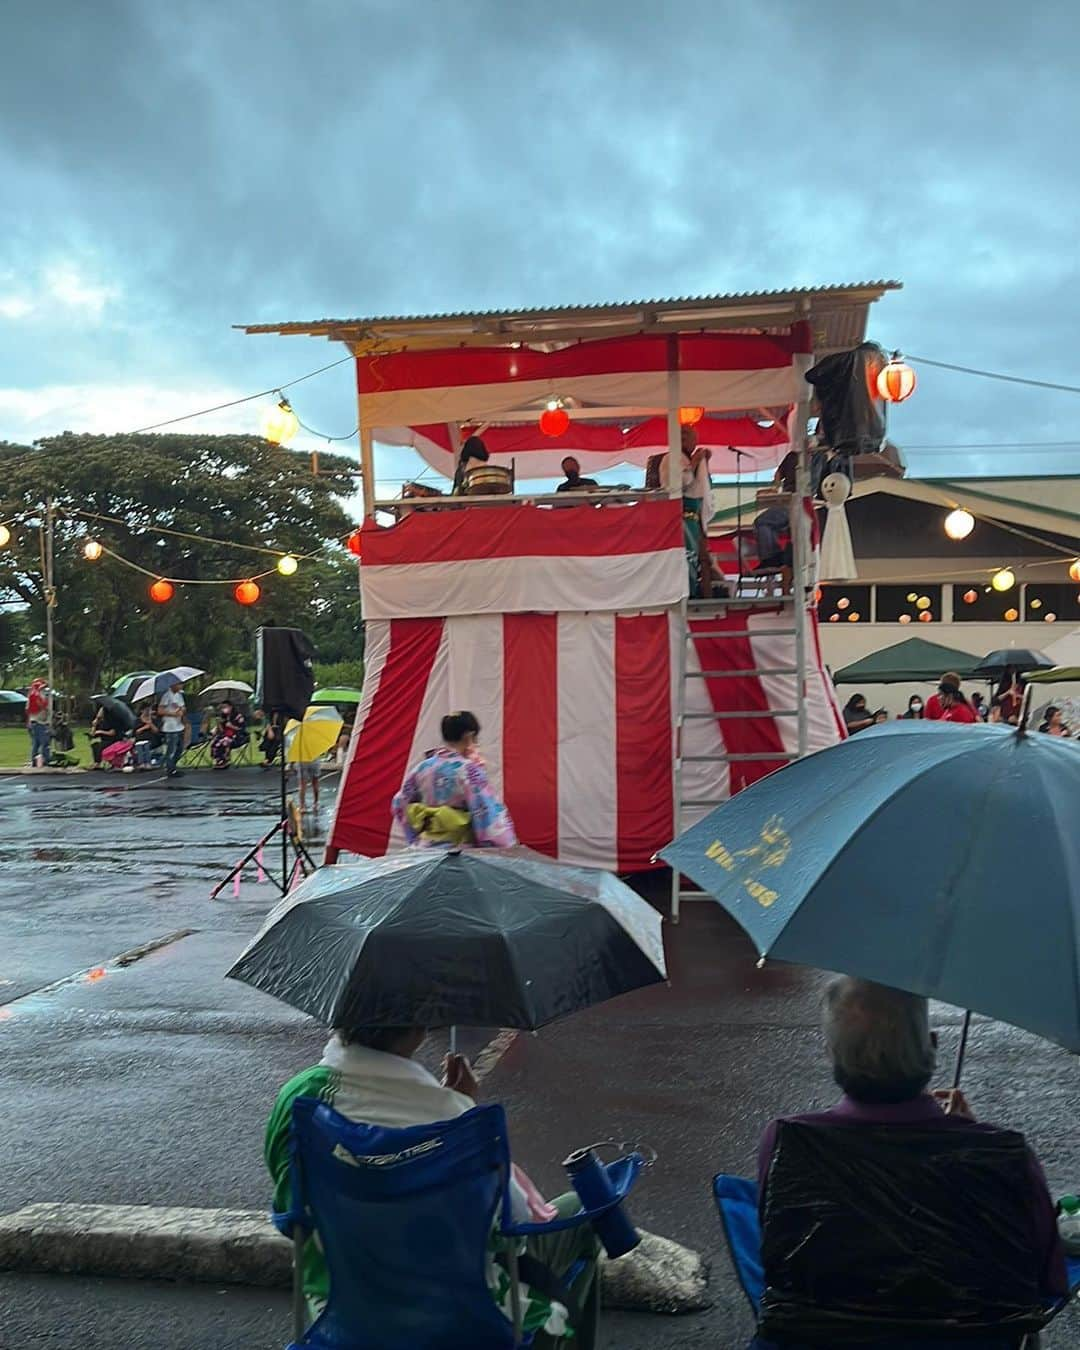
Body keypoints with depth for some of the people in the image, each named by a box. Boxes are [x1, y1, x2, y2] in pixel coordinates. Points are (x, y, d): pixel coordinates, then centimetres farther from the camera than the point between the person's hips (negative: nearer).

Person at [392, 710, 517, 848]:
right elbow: (487, 811, -17)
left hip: (428, 849, 6)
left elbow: (401, 804, 13)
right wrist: (507, 847, -11)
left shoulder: (421, 768, 4)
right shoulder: (469, 769, -14)